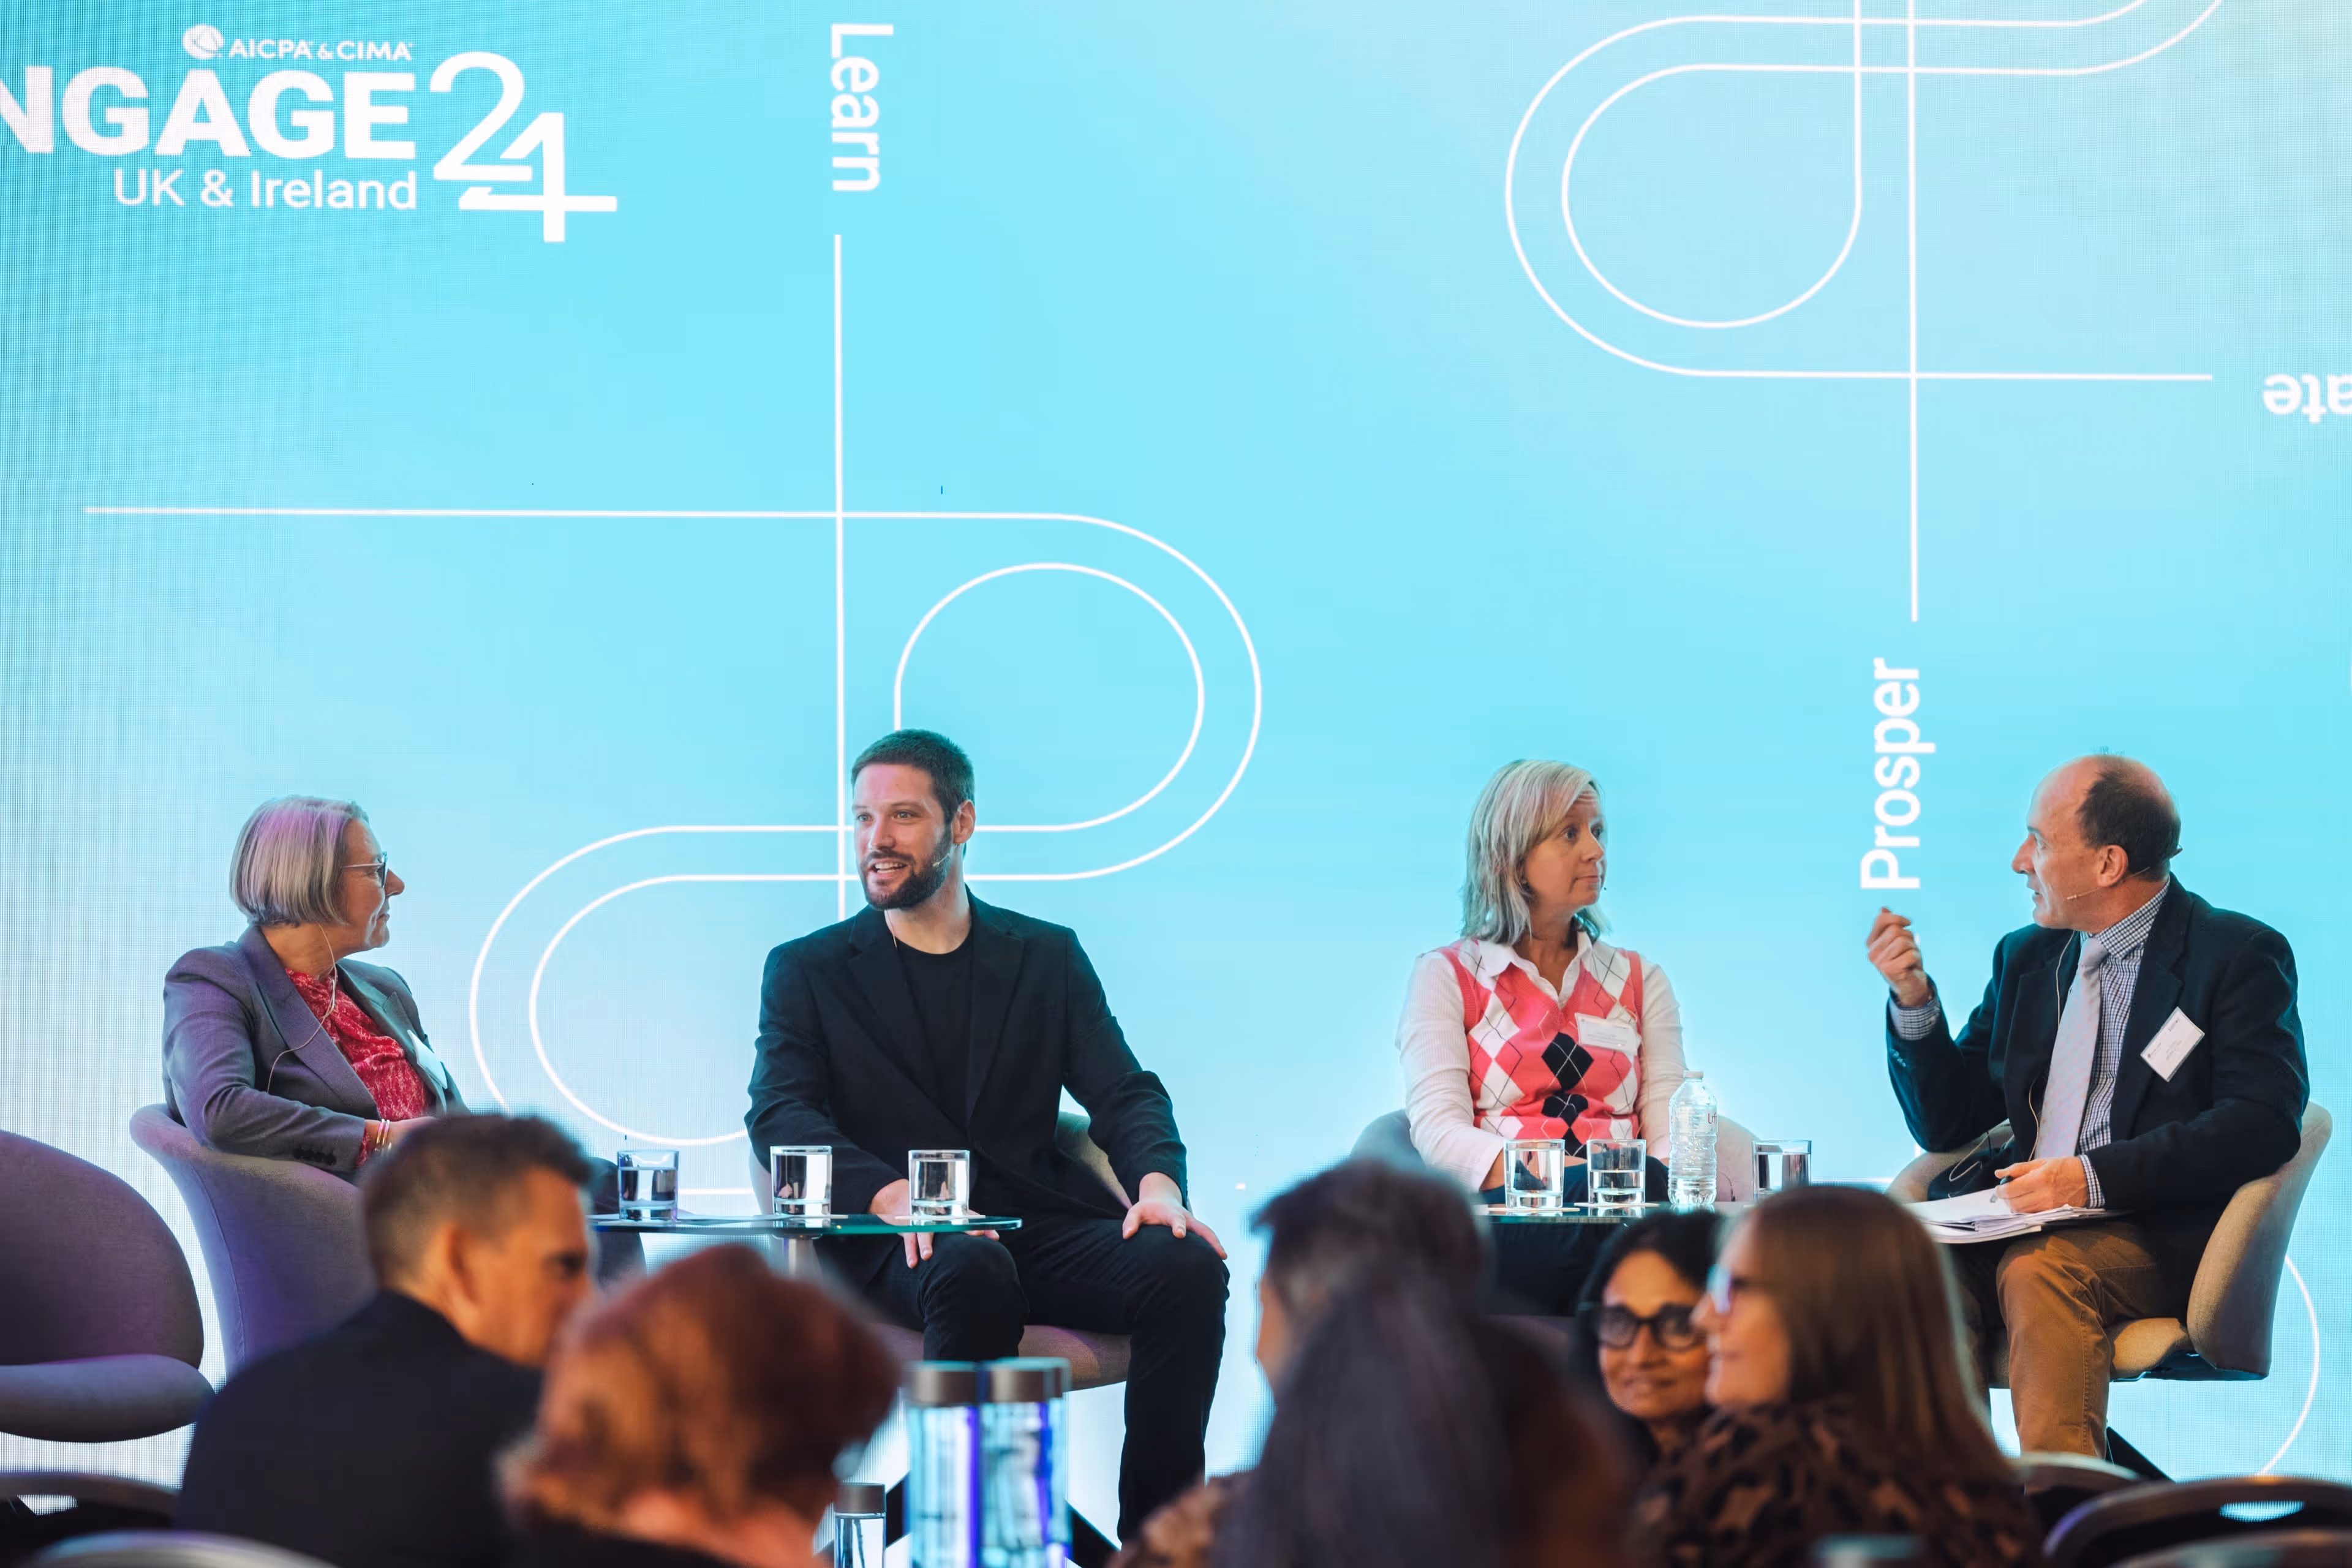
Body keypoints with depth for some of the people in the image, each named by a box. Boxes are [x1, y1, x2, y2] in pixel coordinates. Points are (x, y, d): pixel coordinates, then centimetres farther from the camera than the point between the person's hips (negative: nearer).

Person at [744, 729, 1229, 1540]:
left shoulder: (1047, 957, 20)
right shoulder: (807, 972, 14)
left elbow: (1124, 1093, 10)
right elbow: (780, 1116, -2)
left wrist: (1157, 1180, -15)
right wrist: (890, 1193, -23)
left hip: (1042, 1228, 3)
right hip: (899, 1251, -3)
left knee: (1186, 1265, -27)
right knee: (974, 1273, -38)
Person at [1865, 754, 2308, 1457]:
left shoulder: (2238, 956, 0)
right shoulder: (2028, 958, 21)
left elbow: (2264, 1123, -14)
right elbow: (1946, 1125, 23)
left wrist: (2095, 1176, -22)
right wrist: (1913, 999, 5)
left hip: (2156, 1232, -5)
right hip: (2016, 1219, 5)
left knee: (2037, 1270, -36)